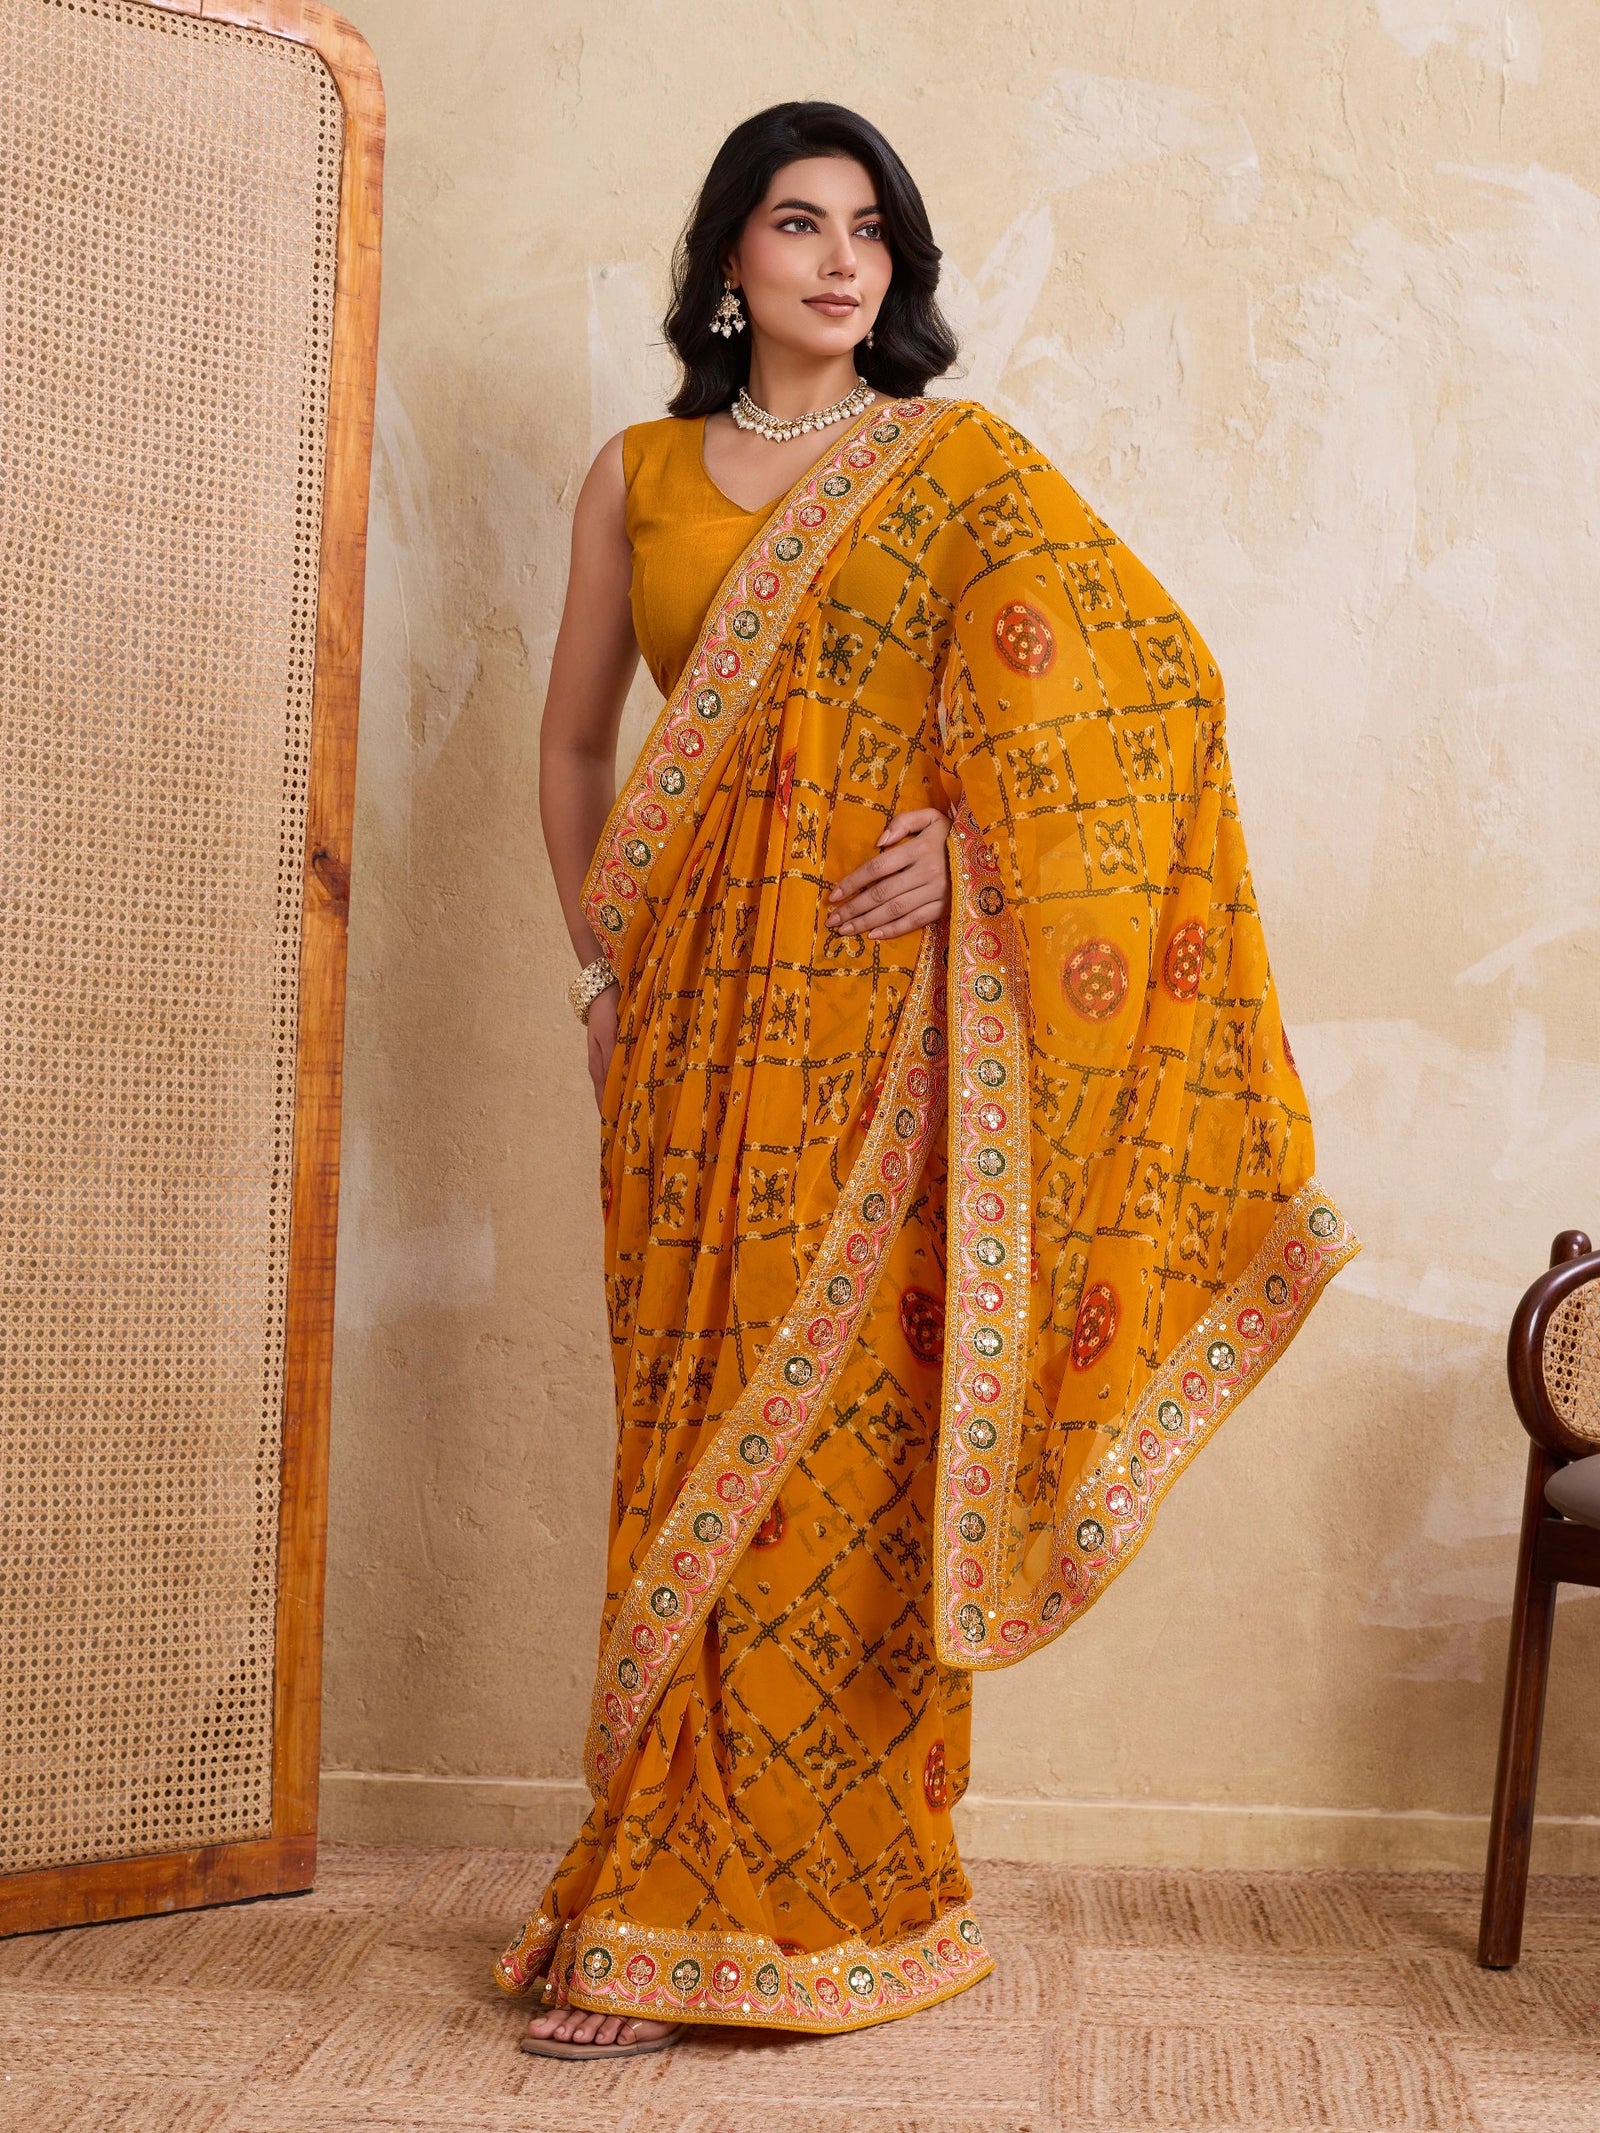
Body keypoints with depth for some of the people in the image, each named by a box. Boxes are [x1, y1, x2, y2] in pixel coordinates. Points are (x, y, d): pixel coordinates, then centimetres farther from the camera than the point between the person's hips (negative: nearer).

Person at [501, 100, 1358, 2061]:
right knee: (698, 1425, 3)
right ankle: (681, 1882, 15)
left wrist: (971, 837, -10)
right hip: (700, 1006, 3)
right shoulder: (636, 478, 14)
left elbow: (1147, 679, 0)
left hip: (886, 1009, -2)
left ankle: (823, 1884, 9)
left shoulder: (960, 462, 6)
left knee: (850, 1420, -3)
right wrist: (596, 957, 8)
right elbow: (572, 741, 19)